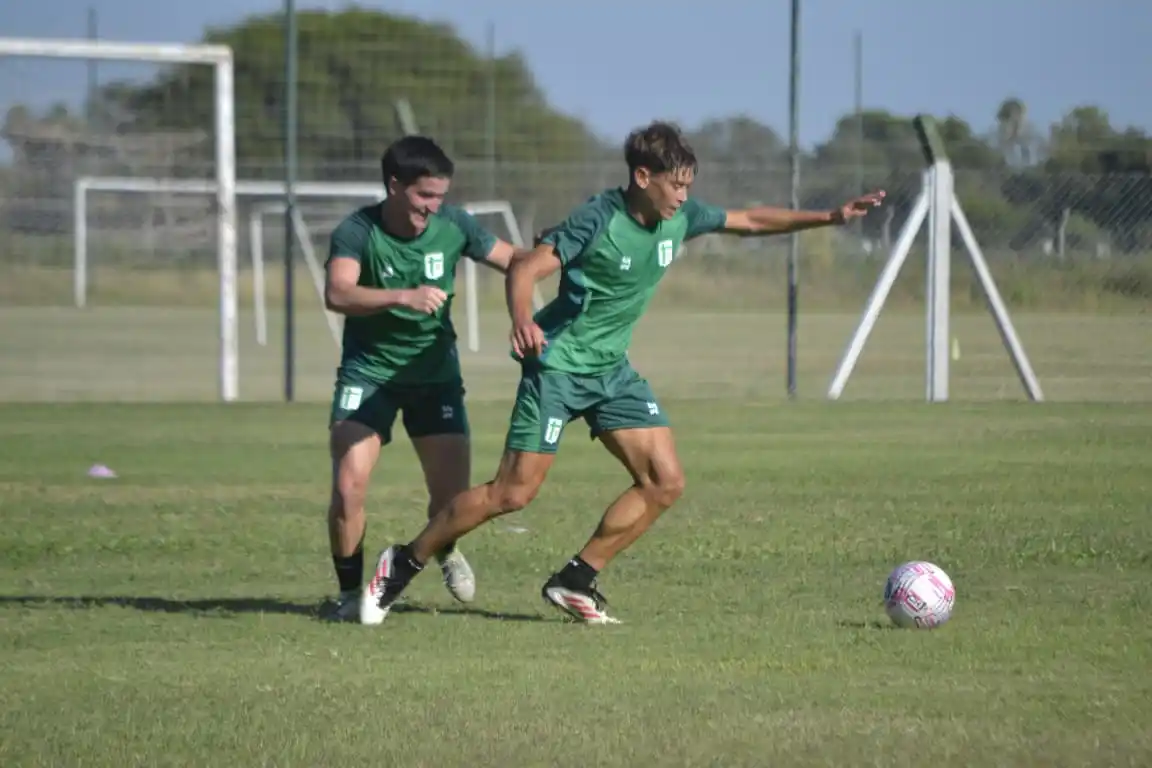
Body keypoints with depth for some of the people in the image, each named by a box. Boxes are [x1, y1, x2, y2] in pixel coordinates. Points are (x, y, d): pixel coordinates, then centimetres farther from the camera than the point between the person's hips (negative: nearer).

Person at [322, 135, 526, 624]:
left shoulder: (453, 225, -10)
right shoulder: (357, 232, -20)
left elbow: (515, 261, 5)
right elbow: (337, 294, -38)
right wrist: (404, 296, -52)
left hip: (435, 371, 3)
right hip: (369, 369, -3)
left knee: (454, 495, -1)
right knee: (348, 486, -18)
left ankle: (443, 549, 37)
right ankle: (350, 593, 5)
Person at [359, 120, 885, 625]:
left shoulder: (680, 218, -1)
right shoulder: (599, 220, -21)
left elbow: (751, 221, 14)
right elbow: (525, 269, -26)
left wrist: (829, 217, 9)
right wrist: (522, 320, -46)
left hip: (612, 370, 7)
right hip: (559, 364, -7)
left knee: (665, 482, -5)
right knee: (514, 492, -10)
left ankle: (575, 582, 5)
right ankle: (404, 563, 6)